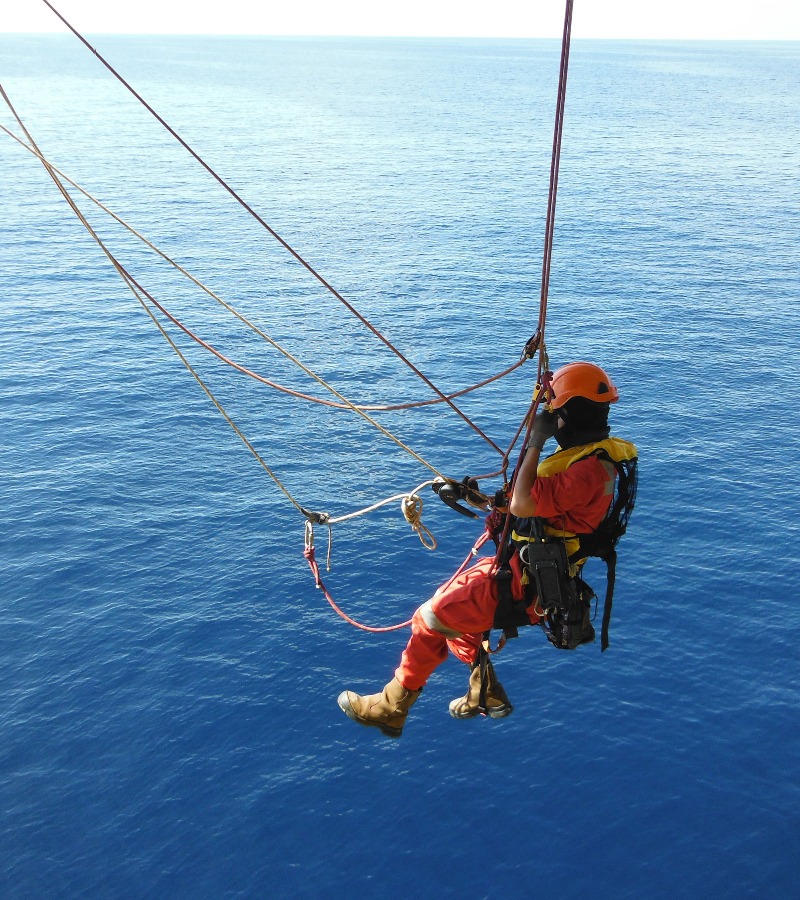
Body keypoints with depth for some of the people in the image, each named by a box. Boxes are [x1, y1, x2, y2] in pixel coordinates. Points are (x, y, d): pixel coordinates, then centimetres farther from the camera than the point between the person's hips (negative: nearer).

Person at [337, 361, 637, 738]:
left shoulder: (591, 468, -26)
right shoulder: (589, 453, 8)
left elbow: (522, 504, -32)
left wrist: (535, 441, -24)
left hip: (531, 583, -11)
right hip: (530, 565, 11)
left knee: (432, 618, -6)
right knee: (450, 601, 21)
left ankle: (390, 709, 11)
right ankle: (485, 693, 32)